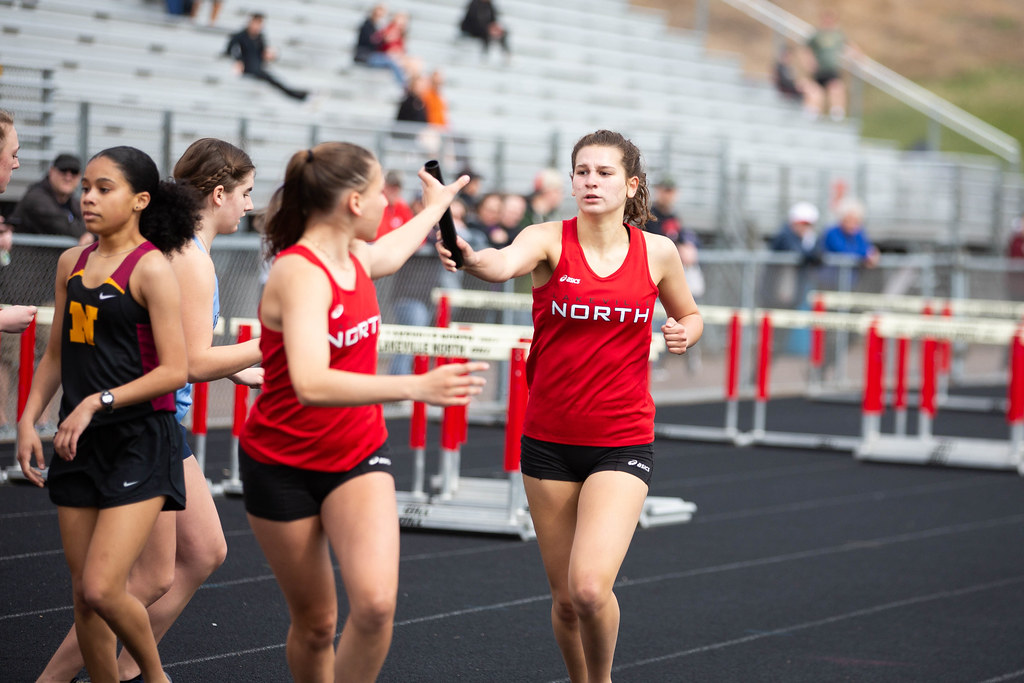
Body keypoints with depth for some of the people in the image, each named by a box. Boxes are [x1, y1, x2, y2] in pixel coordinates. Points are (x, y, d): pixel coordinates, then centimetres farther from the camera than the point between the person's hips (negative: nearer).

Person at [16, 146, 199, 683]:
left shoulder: (151, 269, -9)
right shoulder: (72, 263, 10)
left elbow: (175, 370, -14)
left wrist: (99, 401, -19)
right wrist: (28, 420, 7)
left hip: (141, 442, -6)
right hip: (79, 442, 7)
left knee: (102, 589, -14)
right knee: (84, 597, 8)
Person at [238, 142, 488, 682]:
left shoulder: (355, 257, -1)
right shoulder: (300, 274, -25)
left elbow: (391, 251, 28)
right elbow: (310, 384, -40)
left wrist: (435, 207, 45)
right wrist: (415, 388, -48)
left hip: (359, 453, 5)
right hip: (284, 467, -5)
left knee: (376, 603, -18)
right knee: (315, 622, 5)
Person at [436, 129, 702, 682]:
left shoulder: (657, 252, 0)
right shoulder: (550, 240, -6)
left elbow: (688, 314, 19)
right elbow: (504, 265, -30)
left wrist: (684, 332, -5)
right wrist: (468, 257, -53)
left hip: (622, 443, -1)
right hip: (549, 441, 1)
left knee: (591, 588, -17)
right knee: (565, 596, 8)